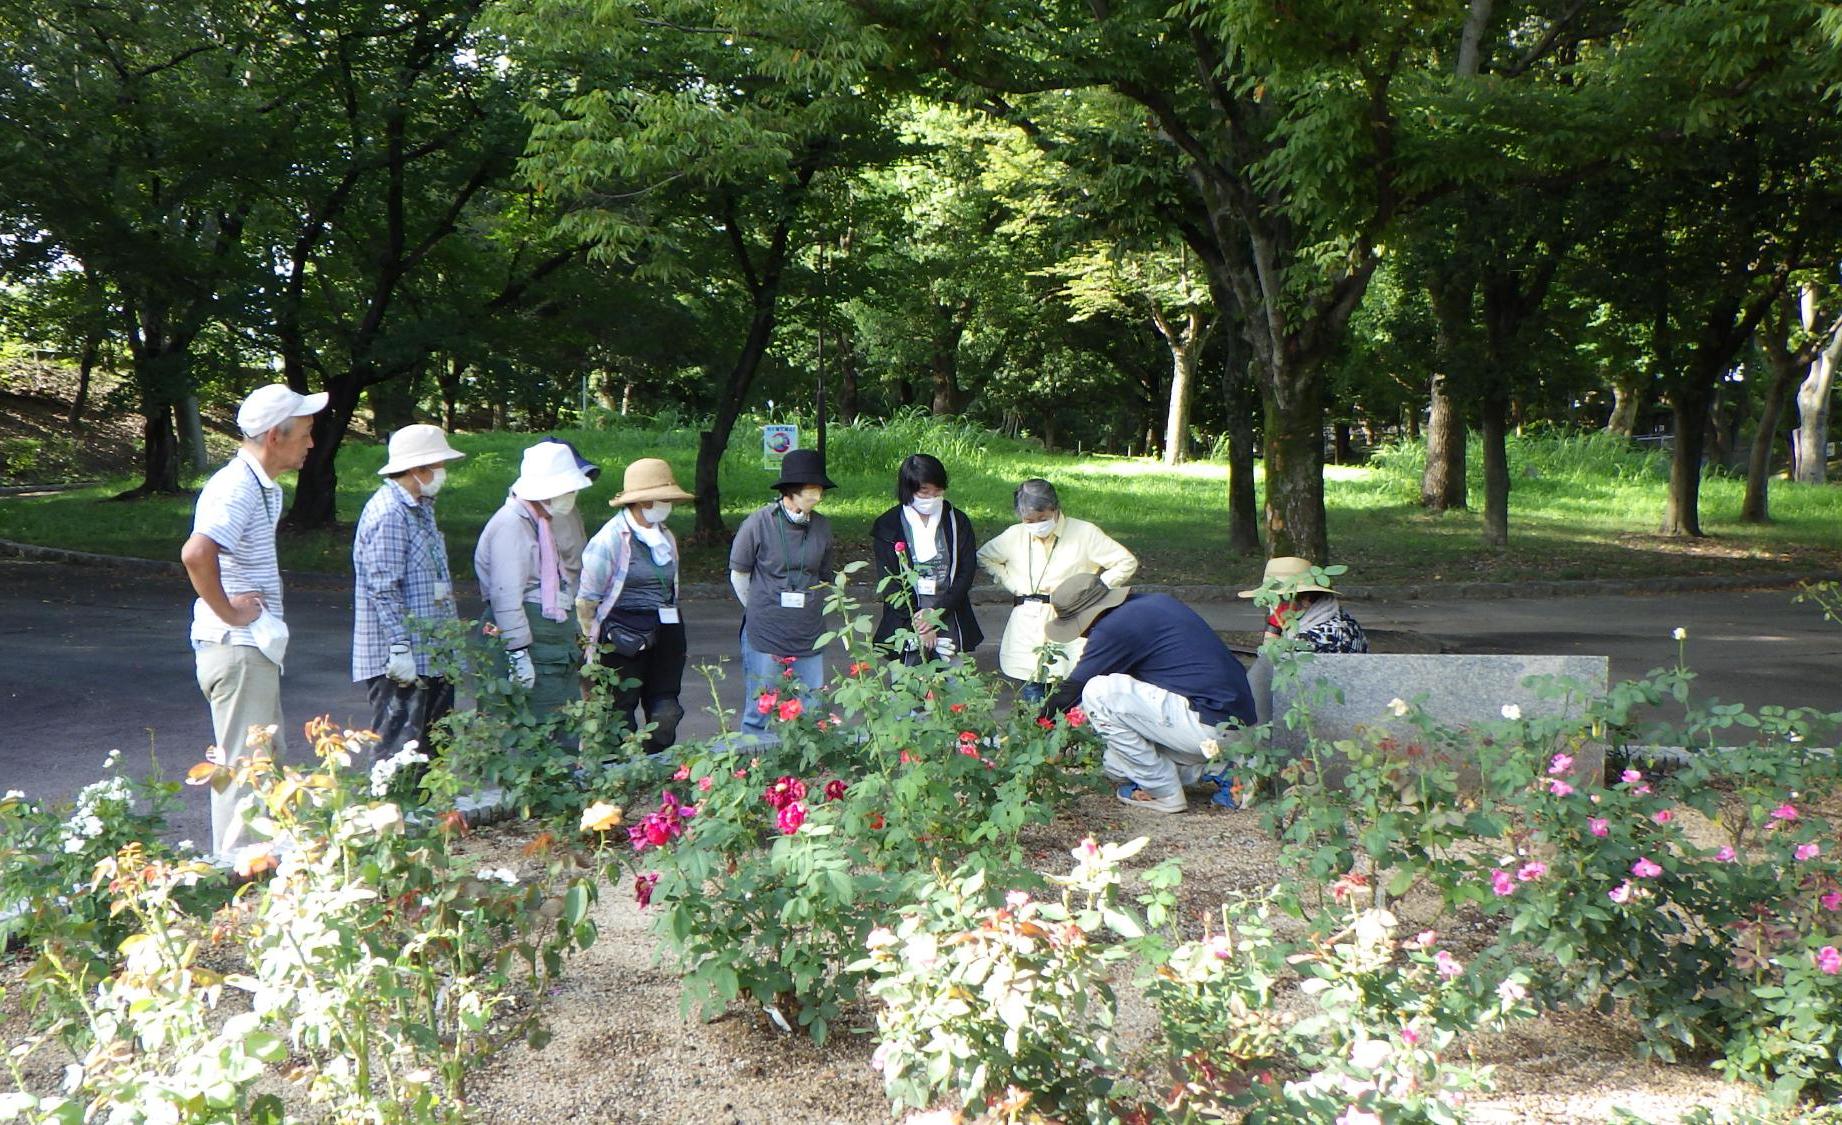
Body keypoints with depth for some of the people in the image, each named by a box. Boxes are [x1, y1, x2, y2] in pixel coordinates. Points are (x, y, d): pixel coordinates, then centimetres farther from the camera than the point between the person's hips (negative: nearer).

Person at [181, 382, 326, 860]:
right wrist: (229, 612, -24)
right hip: (237, 649, -10)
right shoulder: (237, 489, -19)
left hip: (255, 649, 10)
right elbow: (196, 554, -36)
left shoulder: (266, 488, 13)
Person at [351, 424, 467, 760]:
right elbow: (384, 588, -21)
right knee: (399, 751, -6)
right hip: (400, 659, -10)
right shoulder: (388, 513, -16)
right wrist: (400, 648, -23)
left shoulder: (420, 508, 17)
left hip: (429, 653, 10)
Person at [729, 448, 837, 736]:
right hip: (764, 638, -4)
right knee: (760, 716, 3)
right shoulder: (759, 522, -8)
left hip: (809, 637, 4)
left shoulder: (822, 526, 4)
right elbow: (738, 575, 3)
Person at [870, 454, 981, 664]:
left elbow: (966, 573, 2)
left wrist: (936, 614, -8)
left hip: (949, 621, 2)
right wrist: (918, 623, -9)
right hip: (906, 621, -1)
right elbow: (889, 584, -2)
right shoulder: (888, 527, 1)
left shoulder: (957, 522, 6)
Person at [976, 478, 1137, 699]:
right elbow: (983, 557, 25)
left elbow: (1127, 563, 2)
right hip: (1026, 629, 3)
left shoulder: (1084, 533, 0)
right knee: (1031, 705, 2)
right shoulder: (1014, 535, 9)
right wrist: (1012, 583, 12)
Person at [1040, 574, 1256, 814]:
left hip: (1209, 725, -10)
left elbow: (1072, 689, -5)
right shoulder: (1156, 602, 16)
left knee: (1097, 693, -11)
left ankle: (1164, 794, -4)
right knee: (1117, 762, 18)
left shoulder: (1116, 626, -12)